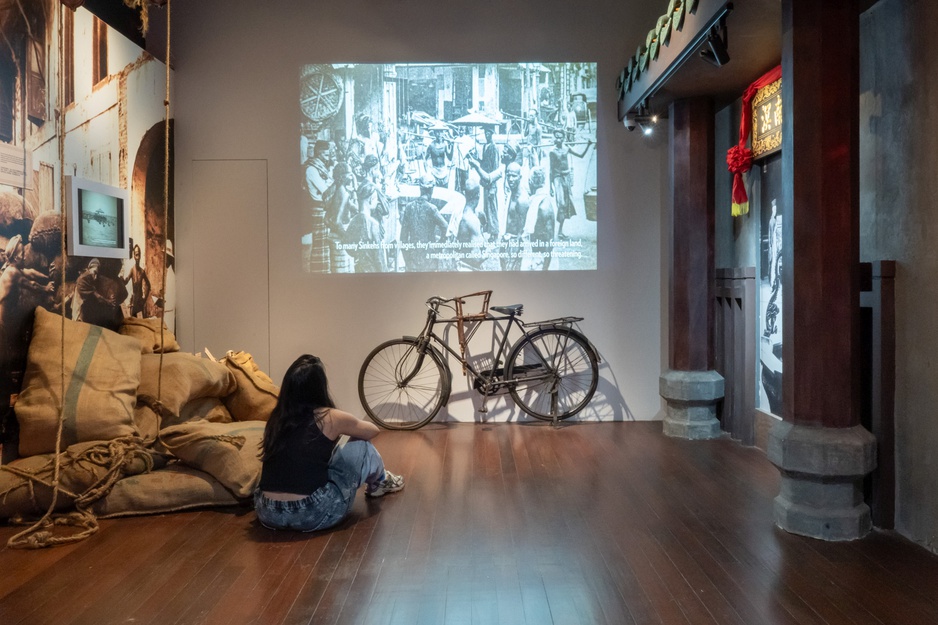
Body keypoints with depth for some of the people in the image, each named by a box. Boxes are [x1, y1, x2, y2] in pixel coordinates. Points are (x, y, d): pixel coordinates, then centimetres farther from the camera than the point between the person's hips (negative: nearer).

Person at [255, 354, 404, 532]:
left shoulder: (276, 418, 8)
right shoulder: (331, 418, -5)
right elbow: (373, 431, 16)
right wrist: (341, 429, 37)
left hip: (267, 514, 5)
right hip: (313, 516, -5)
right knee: (362, 447, 13)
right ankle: (379, 483, 43)